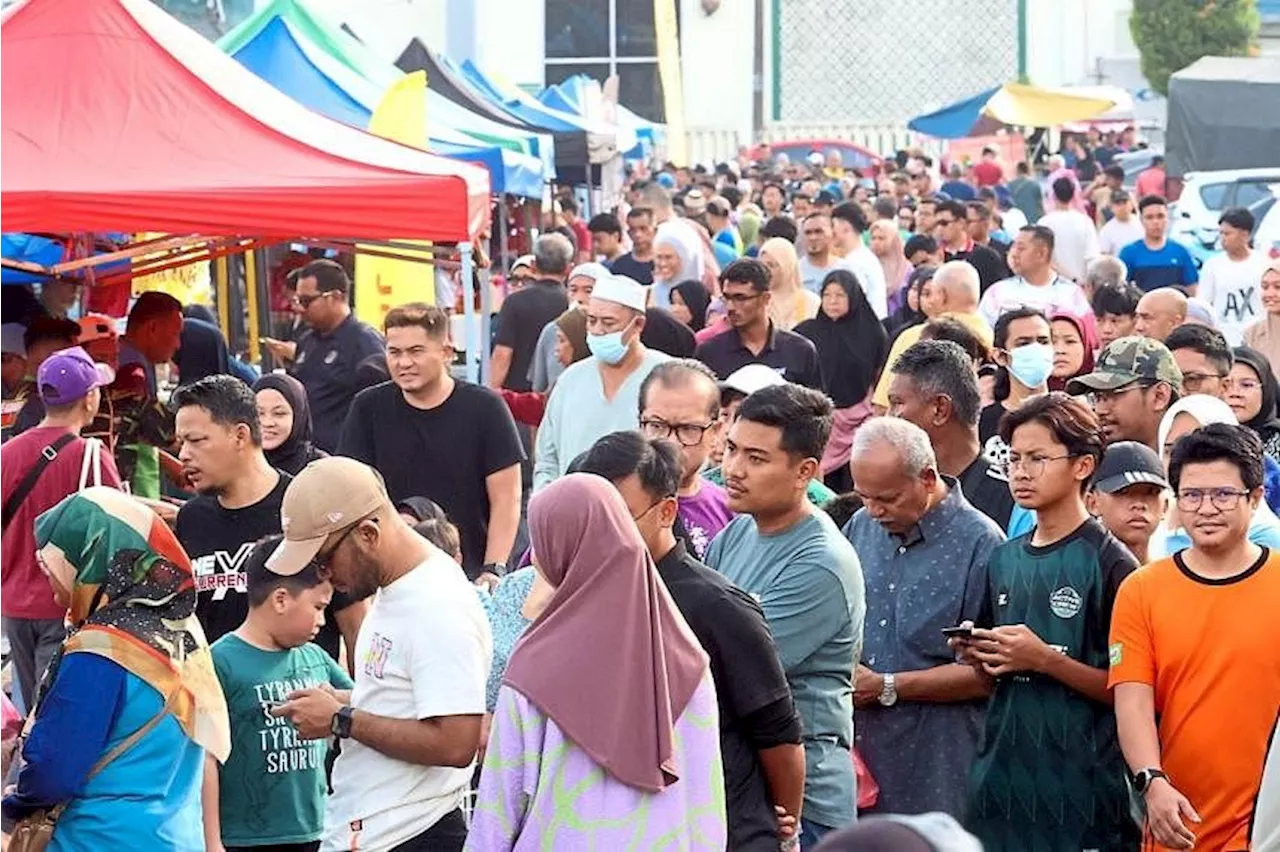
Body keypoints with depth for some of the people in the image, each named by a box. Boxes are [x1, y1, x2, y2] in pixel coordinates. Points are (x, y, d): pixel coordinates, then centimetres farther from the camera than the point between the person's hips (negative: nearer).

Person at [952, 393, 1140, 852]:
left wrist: (1044, 659, -17)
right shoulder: (1003, 560, 13)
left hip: (1080, 787, -6)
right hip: (1002, 775, 6)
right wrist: (980, 656, 1)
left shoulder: (1110, 564, -7)